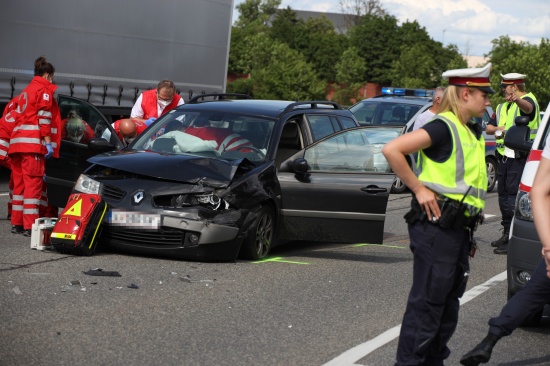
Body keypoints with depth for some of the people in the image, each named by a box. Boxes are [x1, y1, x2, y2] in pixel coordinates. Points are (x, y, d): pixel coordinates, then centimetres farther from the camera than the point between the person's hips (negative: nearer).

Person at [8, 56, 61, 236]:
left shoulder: (26, 91, 26)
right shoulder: (44, 89, 1)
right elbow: (44, 117, -10)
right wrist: (48, 142, -14)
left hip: (17, 142, 8)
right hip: (33, 142, -8)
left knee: (20, 183, 12)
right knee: (33, 183, -10)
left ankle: (17, 223, 14)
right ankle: (30, 226, -14)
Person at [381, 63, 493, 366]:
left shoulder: (472, 133, 15)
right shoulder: (443, 127, -13)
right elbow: (391, 150, -22)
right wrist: (419, 189, -18)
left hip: (459, 229, 9)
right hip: (437, 226, -9)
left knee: (448, 303, 15)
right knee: (427, 303, -6)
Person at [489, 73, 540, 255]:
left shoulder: (528, 100, -7)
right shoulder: (503, 107, 22)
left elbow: (528, 107, -33)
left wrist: (517, 99, -56)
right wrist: (497, 129, 1)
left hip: (520, 157, -9)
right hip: (505, 156, 9)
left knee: (513, 196, -13)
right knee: (503, 194, 12)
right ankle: (507, 234, 23)